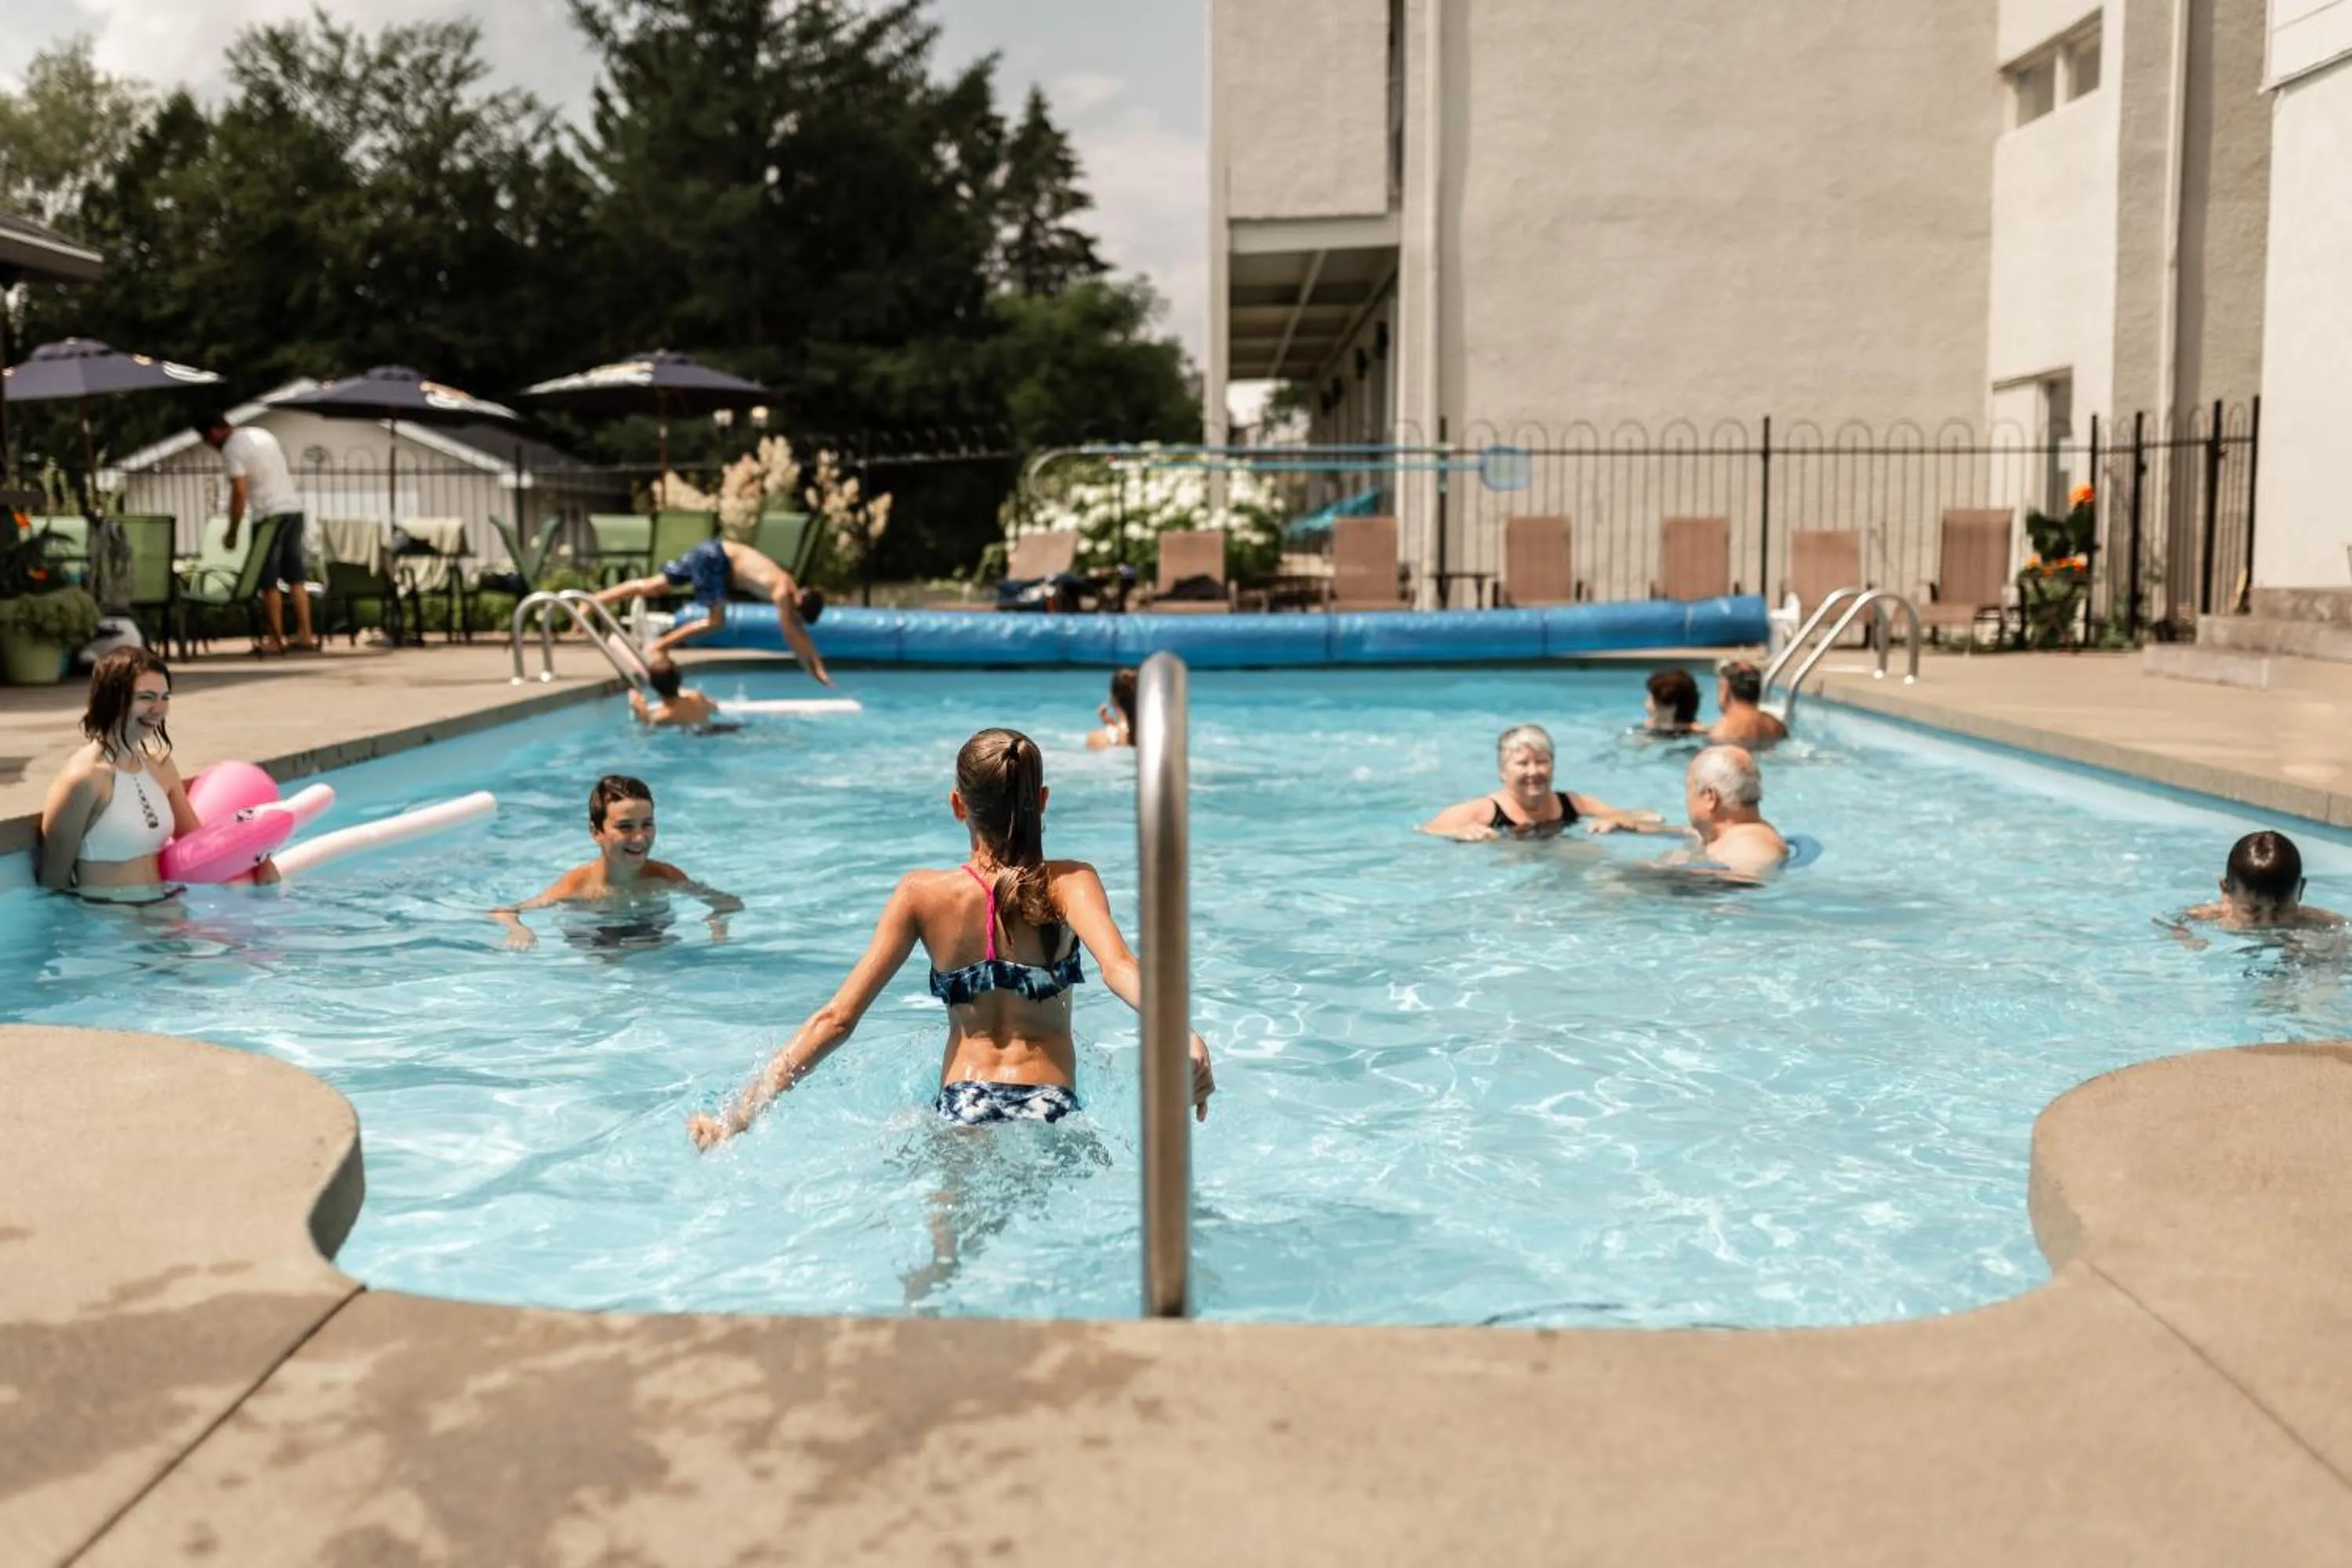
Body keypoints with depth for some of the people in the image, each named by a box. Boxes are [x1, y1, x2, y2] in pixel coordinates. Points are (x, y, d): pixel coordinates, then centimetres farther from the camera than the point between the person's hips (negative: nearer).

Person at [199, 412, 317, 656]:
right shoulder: (263, 434, 17)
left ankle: (276, 640, 3)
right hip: (294, 508, 8)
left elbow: (240, 493, -14)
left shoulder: (232, 449, -8)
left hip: (269, 514, -8)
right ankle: (305, 635, 11)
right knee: (296, 577, 11)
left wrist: (232, 533, -7)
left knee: (268, 581, 0)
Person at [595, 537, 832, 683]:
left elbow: (801, 633, 13)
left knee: (651, 586, 8)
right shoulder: (782, 592, -18)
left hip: (715, 553, 8)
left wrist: (820, 667, 14)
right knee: (715, 621, -10)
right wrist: (814, 669, -8)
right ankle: (660, 647, -7)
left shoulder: (791, 589, 5)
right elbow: (790, 634, -15)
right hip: (714, 558, -8)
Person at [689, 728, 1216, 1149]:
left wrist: (736, 1117, 0)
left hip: (961, 1111, 1)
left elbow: (836, 1018, -2)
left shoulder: (923, 894, 2)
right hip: (1052, 1113, 0)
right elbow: (1118, 967, -21)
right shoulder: (1069, 883, 0)